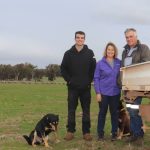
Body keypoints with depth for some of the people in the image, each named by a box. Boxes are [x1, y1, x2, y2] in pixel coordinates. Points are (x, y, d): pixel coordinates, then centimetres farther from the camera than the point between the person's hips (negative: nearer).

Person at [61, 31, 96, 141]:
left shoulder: (90, 53, 1)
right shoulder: (69, 53, 2)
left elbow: (94, 68, 5)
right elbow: (63, 68, 4)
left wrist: (89, 80, -3)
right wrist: (69, 80, -4)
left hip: (86, 87, 0)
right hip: (72, 87, 0)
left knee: (86, 110, 5)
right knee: (71, 110, 4)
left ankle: (86, 132, 12)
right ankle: (70, 131, 13)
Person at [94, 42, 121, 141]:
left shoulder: (119, 63, 3)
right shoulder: (100, 63, -3)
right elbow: (96, 78, -3)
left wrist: (122, 88, -1)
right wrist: (98, 92, -8)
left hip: (115, 93, 2)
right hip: (104, 93, -2)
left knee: (114, 113, 8)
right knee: (102, 113, 7)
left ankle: (114, 133, 19)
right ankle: (100, 134, 17)